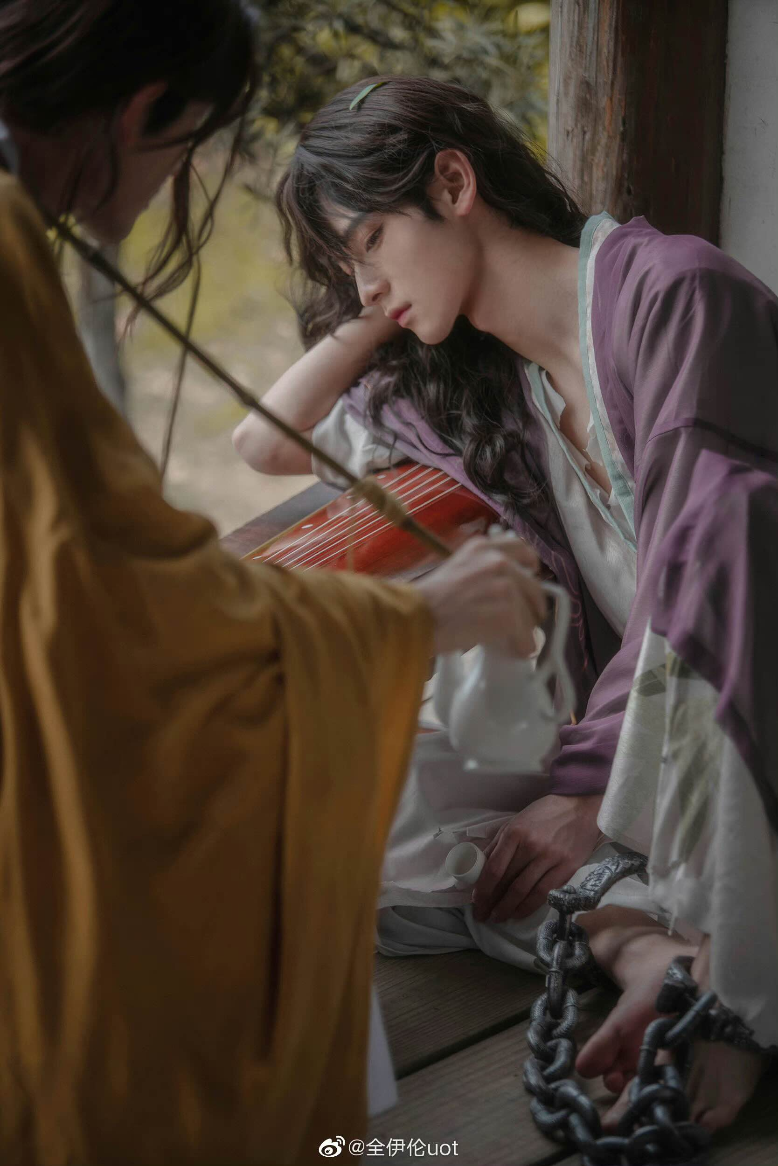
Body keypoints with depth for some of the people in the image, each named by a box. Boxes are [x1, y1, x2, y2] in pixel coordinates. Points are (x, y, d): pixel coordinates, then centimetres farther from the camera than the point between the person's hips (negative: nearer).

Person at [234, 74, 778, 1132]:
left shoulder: (677, 293, -12)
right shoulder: (460, 381, 11)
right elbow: (266, 442, 22)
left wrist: (595, 789, -22)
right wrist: (378, 320, 10)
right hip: (618, 743, 7)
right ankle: (649, 945, -30)